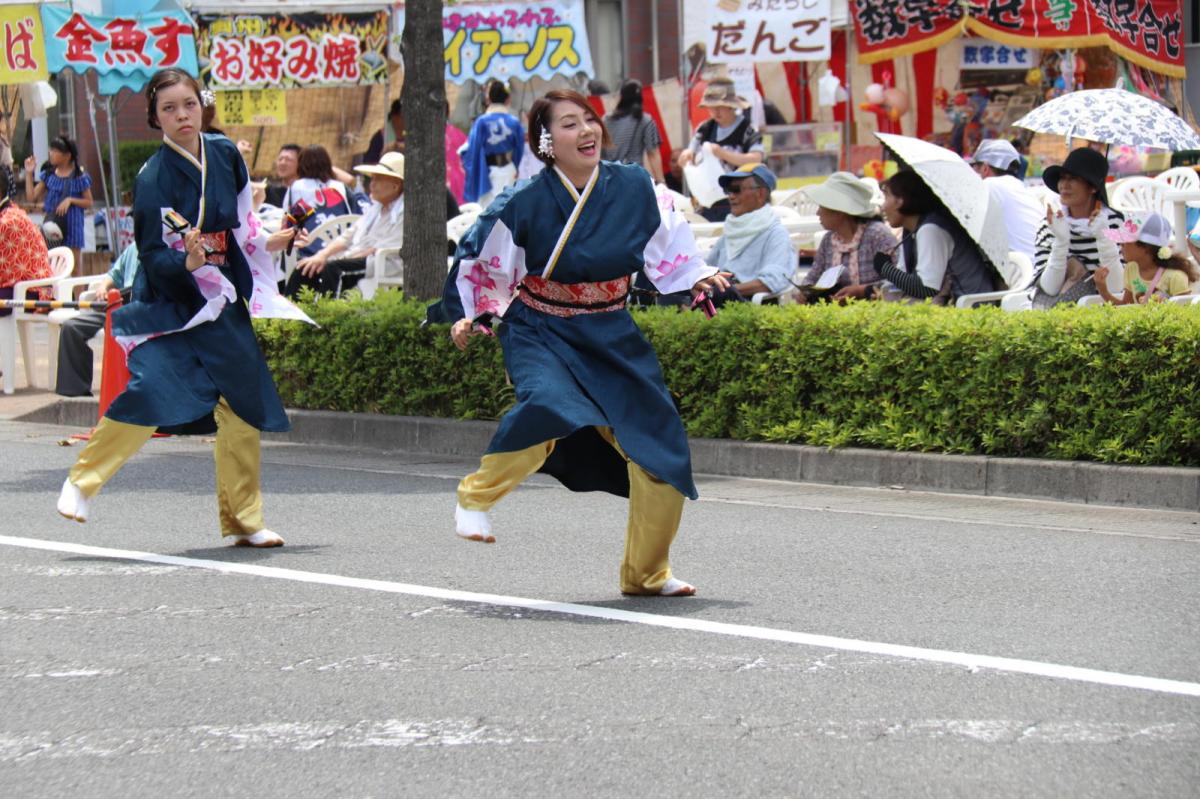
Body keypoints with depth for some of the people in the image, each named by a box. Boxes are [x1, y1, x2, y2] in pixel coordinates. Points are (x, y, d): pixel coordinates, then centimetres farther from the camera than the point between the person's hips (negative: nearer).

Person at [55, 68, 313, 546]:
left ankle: (242, 520, 14)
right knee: (154, 388, -24)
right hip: (168, 304, -6)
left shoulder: (225, 154, 2)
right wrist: (188, 263, -35)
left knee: (244, 403, 4)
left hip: (221, 302, 6)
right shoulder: (153, 178, -14)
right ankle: (82, 484, -9)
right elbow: (153, 258, -18)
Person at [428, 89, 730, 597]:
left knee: (661, 450, -1)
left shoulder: (634, 187, -6)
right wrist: (471, 316, -9)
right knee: (550, 403, -36)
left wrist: (698, 277, -4)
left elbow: (667, 249, 9)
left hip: (611, 335, 4)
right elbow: (481, 260, -1)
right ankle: (477, 496, -12)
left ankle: (646, 572, 19)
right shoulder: (525, 203, -14)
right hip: (541, 332, -4)